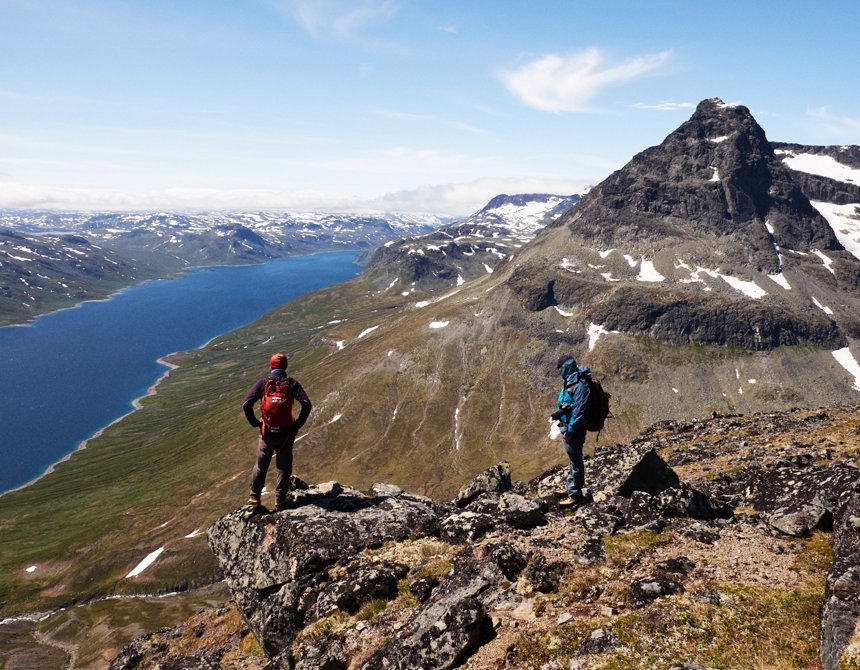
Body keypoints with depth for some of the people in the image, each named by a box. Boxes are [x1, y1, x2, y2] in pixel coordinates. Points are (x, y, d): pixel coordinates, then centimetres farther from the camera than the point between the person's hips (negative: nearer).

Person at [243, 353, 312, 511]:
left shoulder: (263, 383, -3)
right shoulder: (292, 383, -3)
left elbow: (246, 404, -10)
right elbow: (307, 404, -12)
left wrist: (255, 423, 1)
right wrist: (298, 424, -2)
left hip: (267, 433, 1)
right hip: (286, 433, 0)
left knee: (260, 467, 17)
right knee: (284, 468, 12)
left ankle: (254, 498, 25)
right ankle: (280, 501, 16)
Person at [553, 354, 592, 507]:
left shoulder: (580, 385, -25)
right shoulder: (568, 381, 7)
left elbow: (580, 412, -26)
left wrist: (570, 431, -22)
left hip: (574, 430, -10)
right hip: (566, 427, 10)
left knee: (575, 461, 1)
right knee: (573, 460, 22)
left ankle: (576, 495, 11)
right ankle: (570, 487, 37)